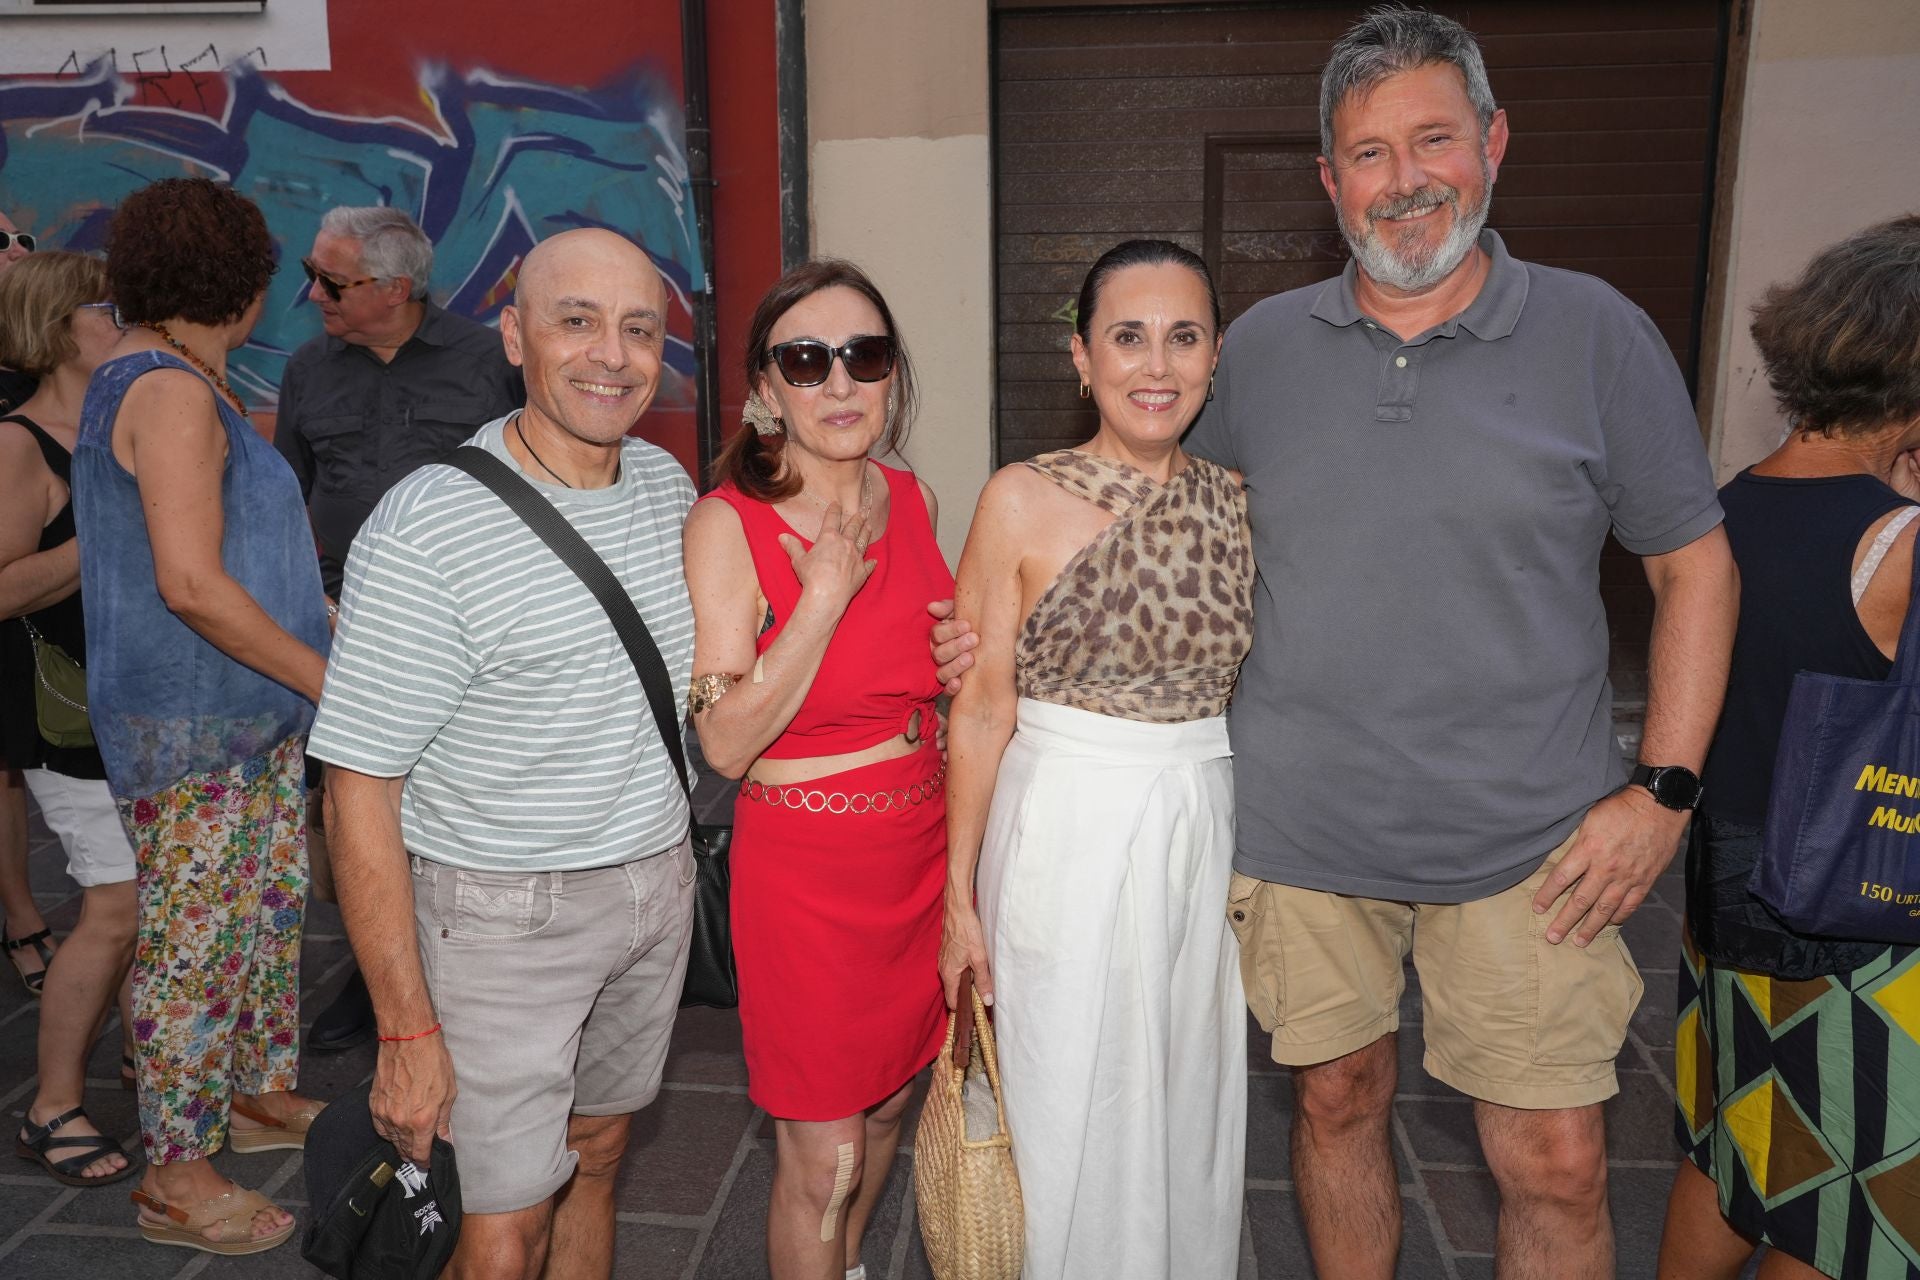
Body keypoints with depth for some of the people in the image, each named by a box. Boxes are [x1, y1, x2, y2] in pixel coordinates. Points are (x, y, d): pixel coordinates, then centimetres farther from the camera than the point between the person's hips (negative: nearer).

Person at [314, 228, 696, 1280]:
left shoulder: (667, 485, 2)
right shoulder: (424, 531, -20)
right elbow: (360, 793, -18)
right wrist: (407, 1032, -16)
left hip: (658, 884, 6)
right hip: (503, 915, -6)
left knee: (596, 1155, 20)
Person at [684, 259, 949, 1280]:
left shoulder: (914, 501, 3)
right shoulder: (728, 524, -15)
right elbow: (725, 743, -20)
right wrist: (827, 592, -23)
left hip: (921, 842, 6)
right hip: (805, 860, -6)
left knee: (889, 1103, 23)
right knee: (822, 1157, 5)